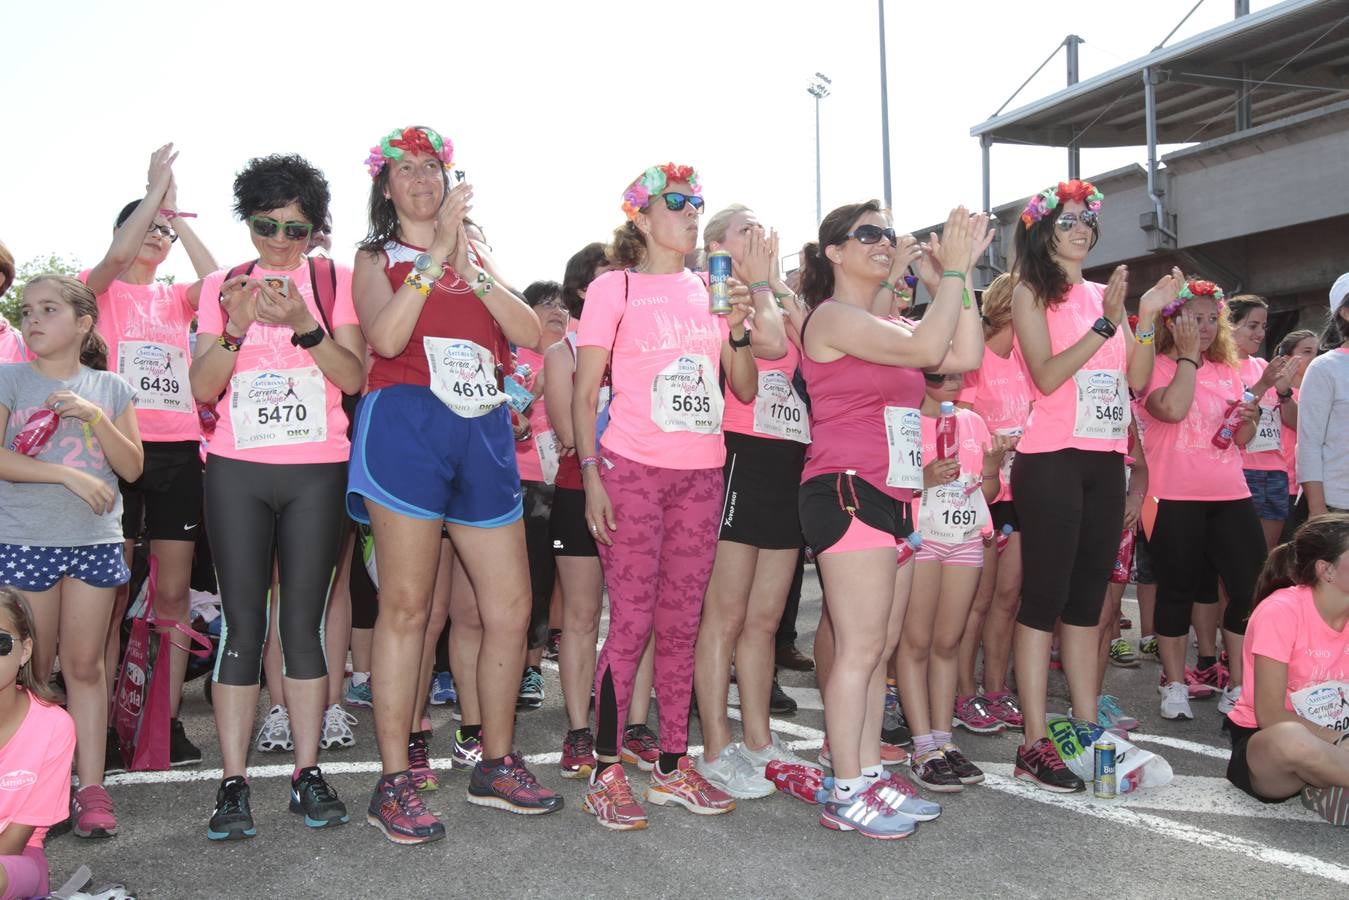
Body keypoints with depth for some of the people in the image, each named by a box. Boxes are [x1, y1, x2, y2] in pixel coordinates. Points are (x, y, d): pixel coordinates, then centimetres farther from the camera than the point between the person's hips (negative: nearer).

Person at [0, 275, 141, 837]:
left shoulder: (110, 388, 7)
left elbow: (132, 468, 3)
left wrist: (95, 417, -11)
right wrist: (68, 475, -15)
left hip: (96, 541, 1)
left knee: (85, 666, 4)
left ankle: (91, 787, 8)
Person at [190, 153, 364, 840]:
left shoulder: (335, 280, 6)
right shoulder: (223, 286, 9)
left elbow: (355, 377, -4)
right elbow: (203, 387, 1)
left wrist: (305, 325, -19)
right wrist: (236, 327, -16)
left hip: (317, 469, -1)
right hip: (237, 470, 1)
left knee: (303, 623, 2)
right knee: (242, 625, -1)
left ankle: (308, 775, 10)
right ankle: (234, 783, 3)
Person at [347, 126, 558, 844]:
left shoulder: (477, 256, 22)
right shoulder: (376, 258, 11)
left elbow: (530, 333, 6)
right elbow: (385, 337, -11)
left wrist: (470, 267, -3)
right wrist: (436, 254, -10)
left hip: (484, 433, 5)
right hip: (407, 426, -4)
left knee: (510, 610, 4)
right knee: (406, 606, -5)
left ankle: (496, 765, 19)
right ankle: (394, 782, 4)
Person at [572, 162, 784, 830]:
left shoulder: (709, 289, 14)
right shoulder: (614, 287, 0)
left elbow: (744, 388, 13)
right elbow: (583, 394, -2)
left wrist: (738, 330, -4)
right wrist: (591, 474, -11)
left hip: (701, 473, 5)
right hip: (632, 470, -5)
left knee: (680, 625, 9)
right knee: (632, 623, -5)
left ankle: (674, 769, 18)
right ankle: (606, 774, 5)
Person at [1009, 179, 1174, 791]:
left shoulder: (1103, 293, 15)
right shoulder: (1031, 293, -1)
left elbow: (1137, 380, 9)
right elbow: (1046, 376, -14)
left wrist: (1147, 316, -2)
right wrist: (1105, 322, -18)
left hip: (1105, 459, 6)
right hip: (1051, 458, -6)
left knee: (1087, 598, 10)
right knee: (1044, 597, -6)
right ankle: (1035, 744, -2)